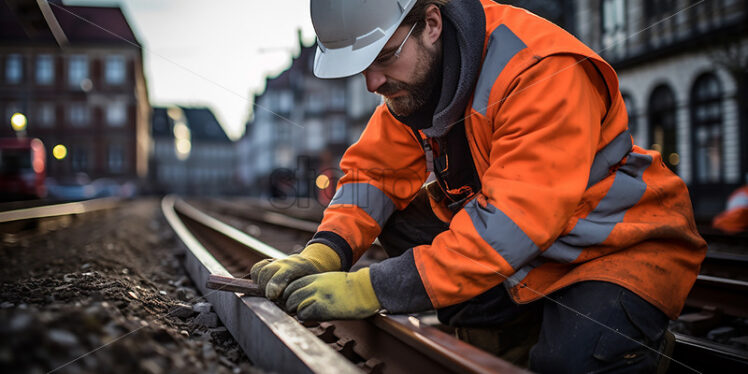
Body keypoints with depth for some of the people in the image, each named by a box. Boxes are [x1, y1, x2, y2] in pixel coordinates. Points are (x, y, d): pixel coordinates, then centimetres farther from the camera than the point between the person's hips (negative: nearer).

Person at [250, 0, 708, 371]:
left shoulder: (544, 71, -29)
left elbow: (513, 219, -36)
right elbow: (374, 170, -3)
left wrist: (374, 290, -39)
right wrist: (323, 253, -23)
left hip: (627, 244, -7)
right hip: (532, 250, 7)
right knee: (397, 215, -8)